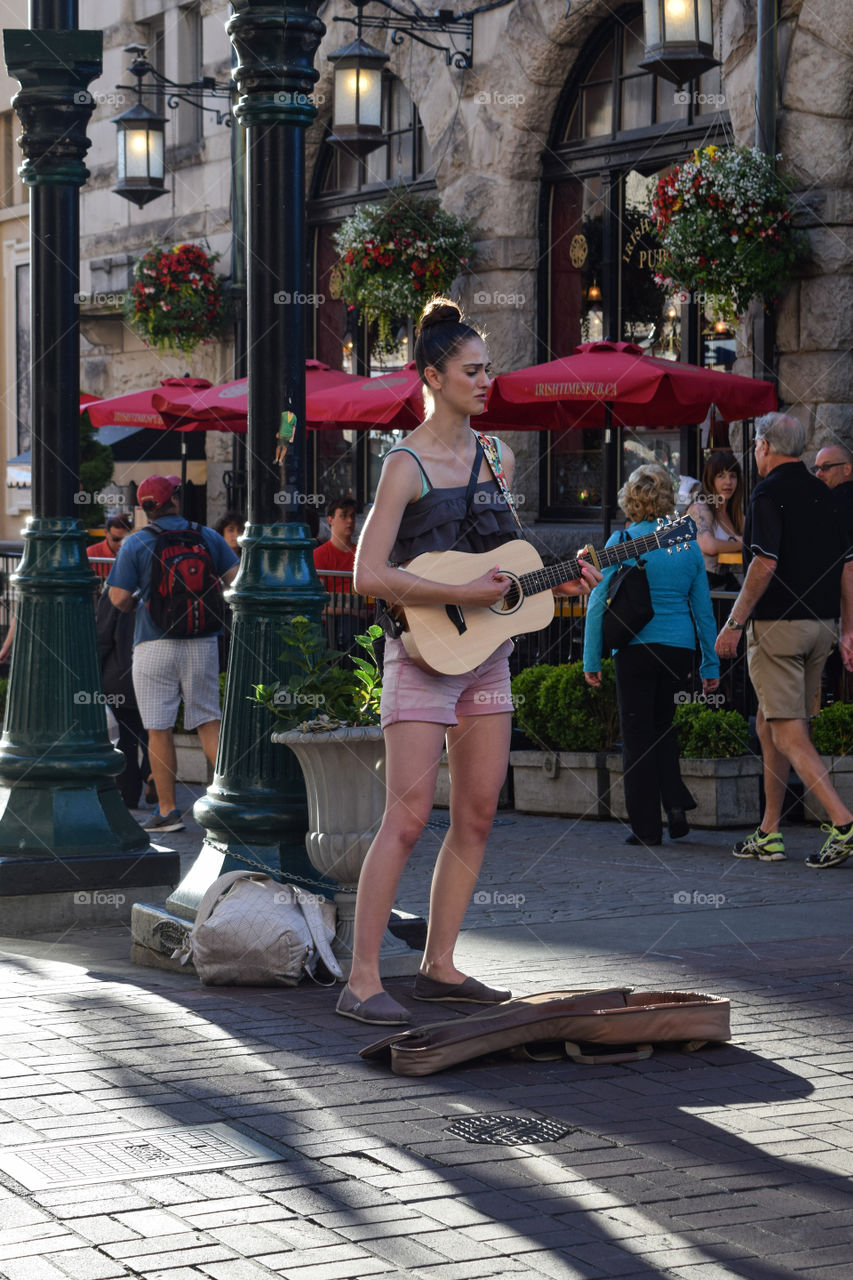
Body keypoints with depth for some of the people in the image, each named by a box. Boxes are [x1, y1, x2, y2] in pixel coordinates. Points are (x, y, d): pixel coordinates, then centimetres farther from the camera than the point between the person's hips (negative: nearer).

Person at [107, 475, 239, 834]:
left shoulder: (136, 544, -3)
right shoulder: (208, 536, 5)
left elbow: (119, 598, -7)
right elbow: (236, 580, 4)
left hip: (155, 644, -3)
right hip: (202, 642, 3)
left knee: (159, 730, 2)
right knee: (208, 721, 11)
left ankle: (167, 810, 3)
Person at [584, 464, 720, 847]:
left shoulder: (622, 542, -6)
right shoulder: (688, 543, 5)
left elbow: (598, 603, -6)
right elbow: (704, 609, 8)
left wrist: (592, 660, 0)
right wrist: (711, 665, 14)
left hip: (636, 648, -3)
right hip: (679, 647, 3)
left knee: (638, 736, 4)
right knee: (665, 728, 19)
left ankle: (646, 827, 6)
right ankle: (676, 804, 2)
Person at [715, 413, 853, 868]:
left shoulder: (769, 492, -10)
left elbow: (765, 563, -19)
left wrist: (735, 623, -14)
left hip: (778, 625, -8)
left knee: (787, 733, -9)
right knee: (770, 727, 16)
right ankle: (768, 834, 19)